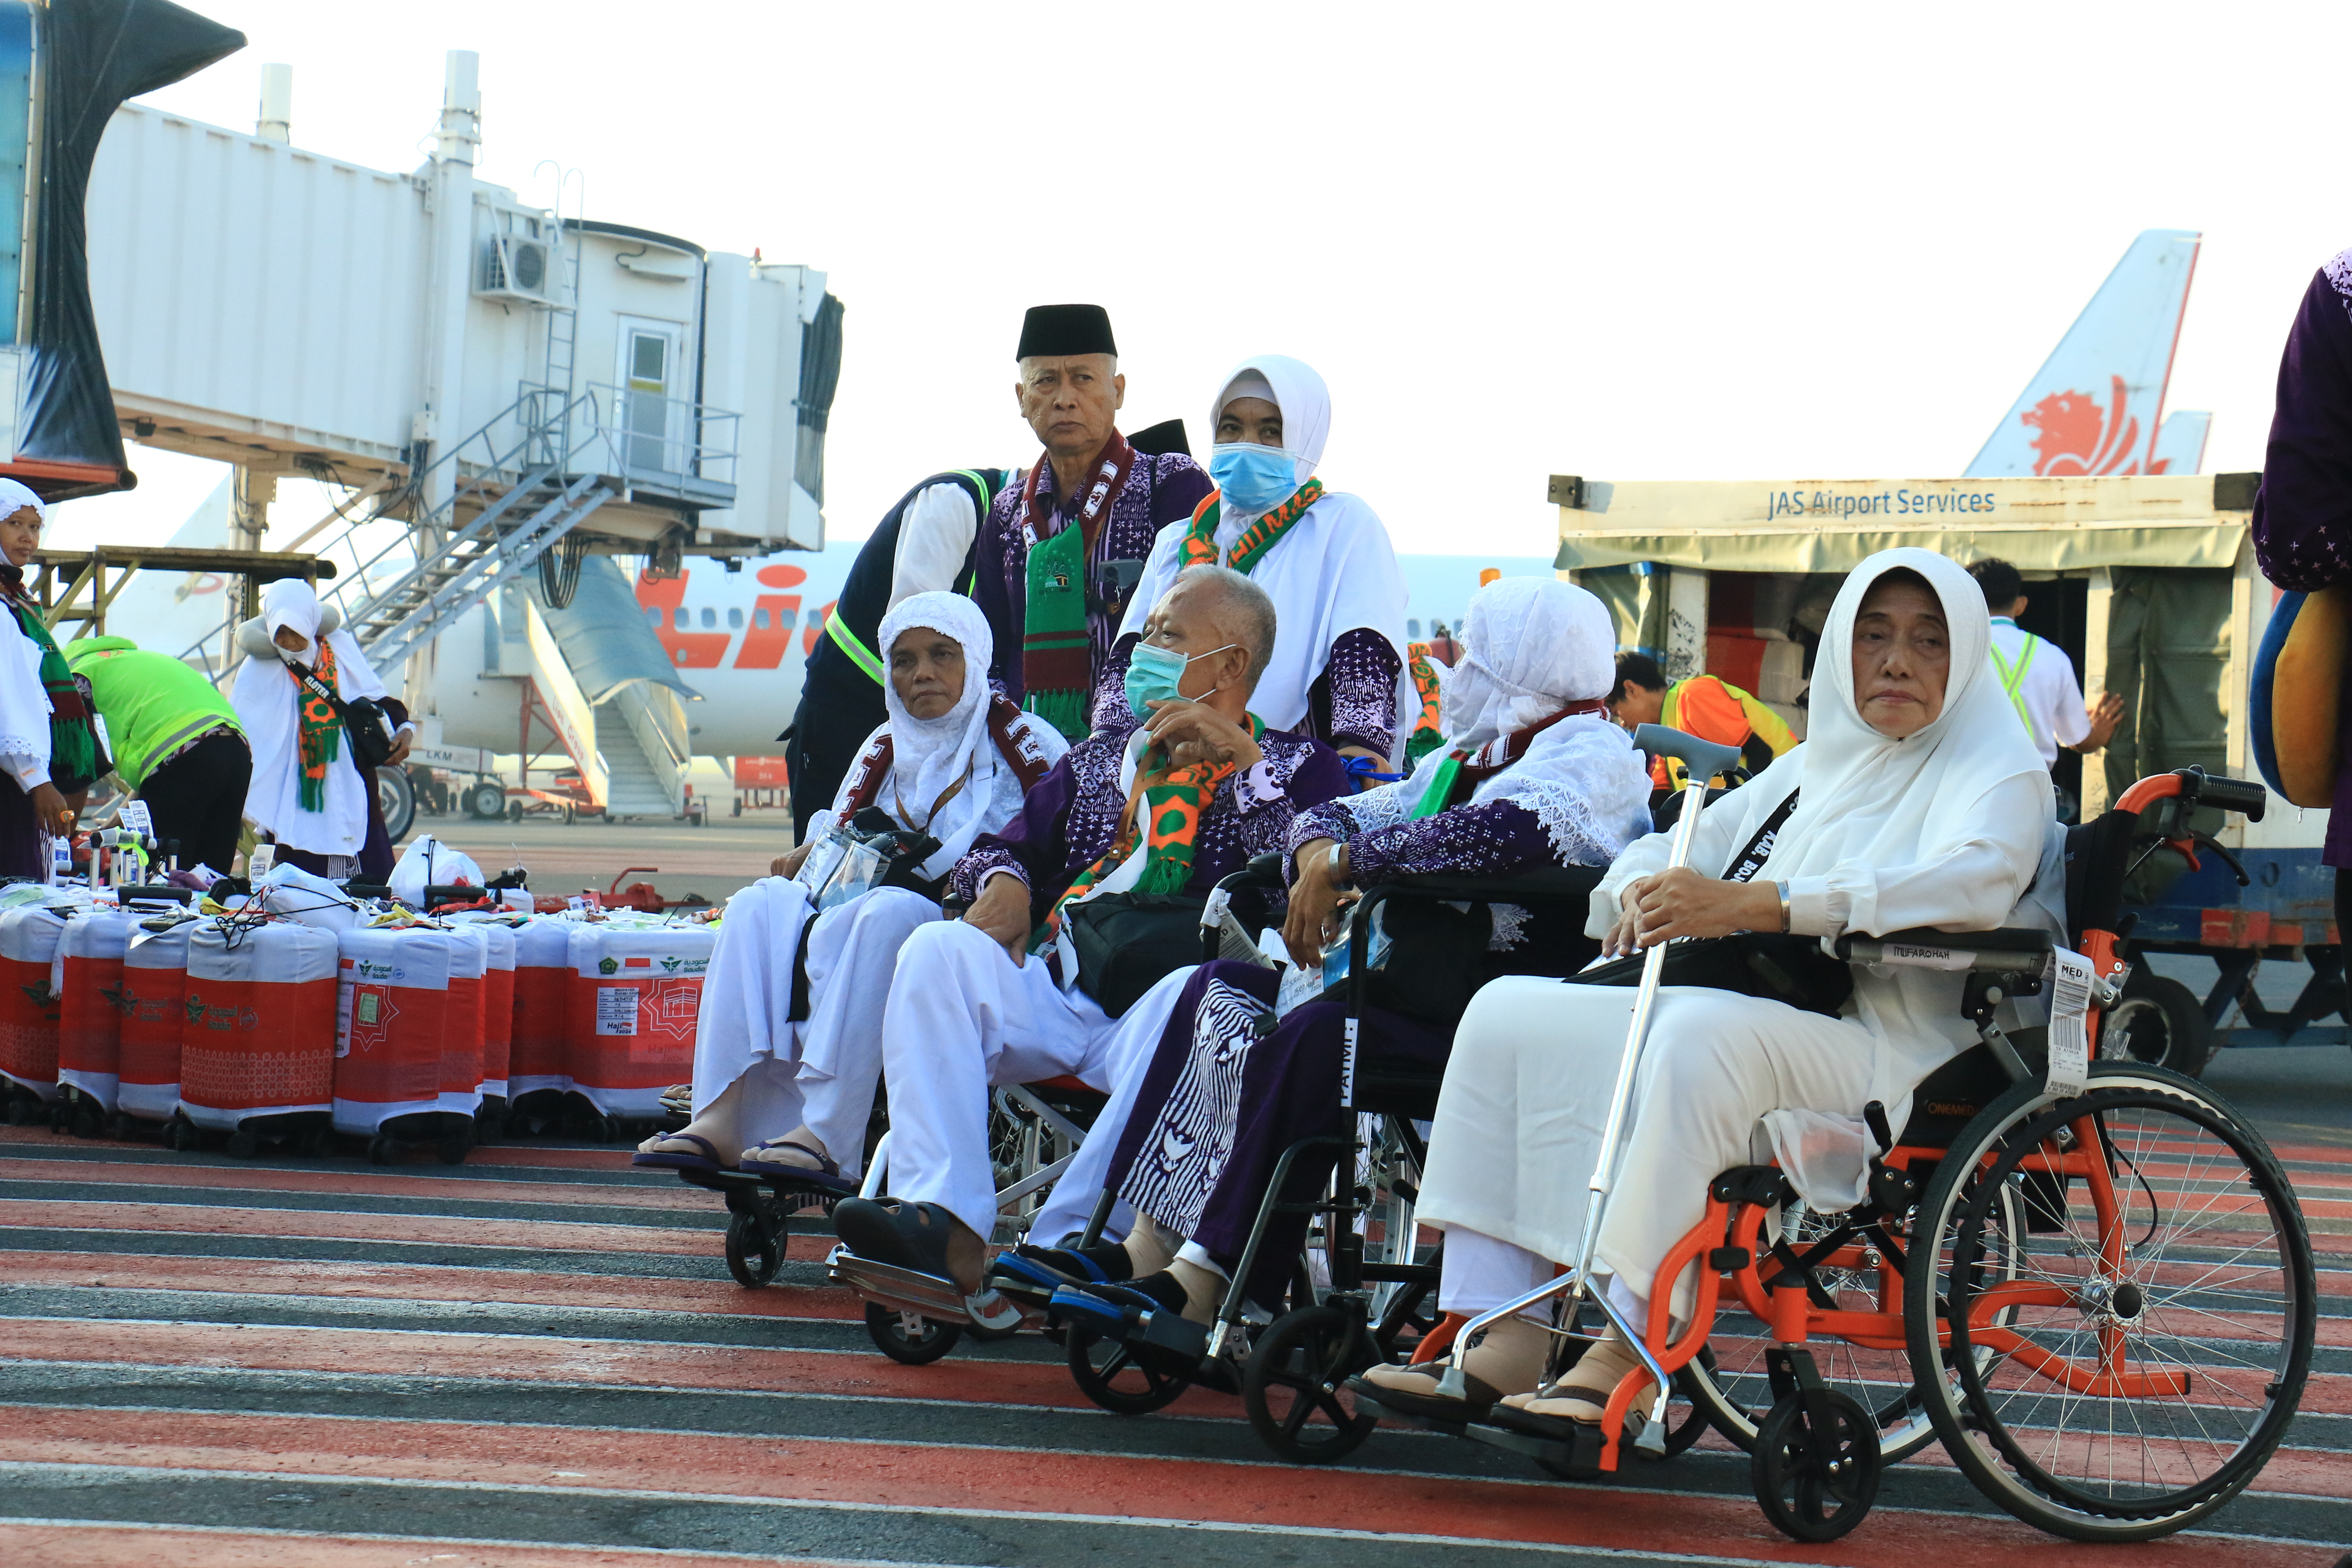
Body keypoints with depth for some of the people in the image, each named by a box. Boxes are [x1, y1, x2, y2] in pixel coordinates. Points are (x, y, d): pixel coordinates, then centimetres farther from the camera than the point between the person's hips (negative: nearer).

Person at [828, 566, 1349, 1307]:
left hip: (1159, 1000, -4)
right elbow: (1007, 845, 28)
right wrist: (1004, 881, 4)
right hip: (1053, 990, 5)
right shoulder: (1099, 761, 32)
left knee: (1193, 1003, -40)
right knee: (937, 951, -24)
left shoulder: (1299, 767, 16)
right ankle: (945, 1224, -37)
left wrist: (1241, 758, -6)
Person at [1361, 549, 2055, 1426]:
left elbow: (1975, 881, -19)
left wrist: (1751, 903, -28)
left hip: (1880, 1049, -7)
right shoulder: (1811, 767, 24)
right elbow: (1691, 845, 26)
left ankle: (1635, 1346, -33)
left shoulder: (1999, 773, 3)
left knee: (1706, 1035, -37)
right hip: (1744, 1010, 7)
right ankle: (1504, 1337, -16)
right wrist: (1644, 886, -3)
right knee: (1512, 1014, -8)